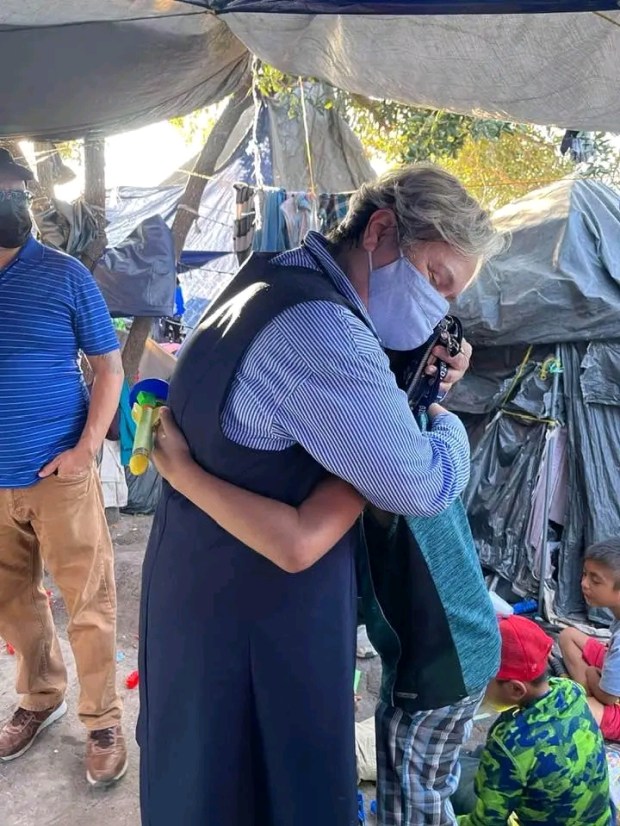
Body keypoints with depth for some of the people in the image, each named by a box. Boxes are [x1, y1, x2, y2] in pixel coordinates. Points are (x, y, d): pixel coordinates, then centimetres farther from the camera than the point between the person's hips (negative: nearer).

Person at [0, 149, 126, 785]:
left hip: (59, 473, -3)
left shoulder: (65, 276, -4)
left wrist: (87, 447, -12)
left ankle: (102, 721, 24)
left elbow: (108, 365, -1)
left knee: (87, 603, 6)